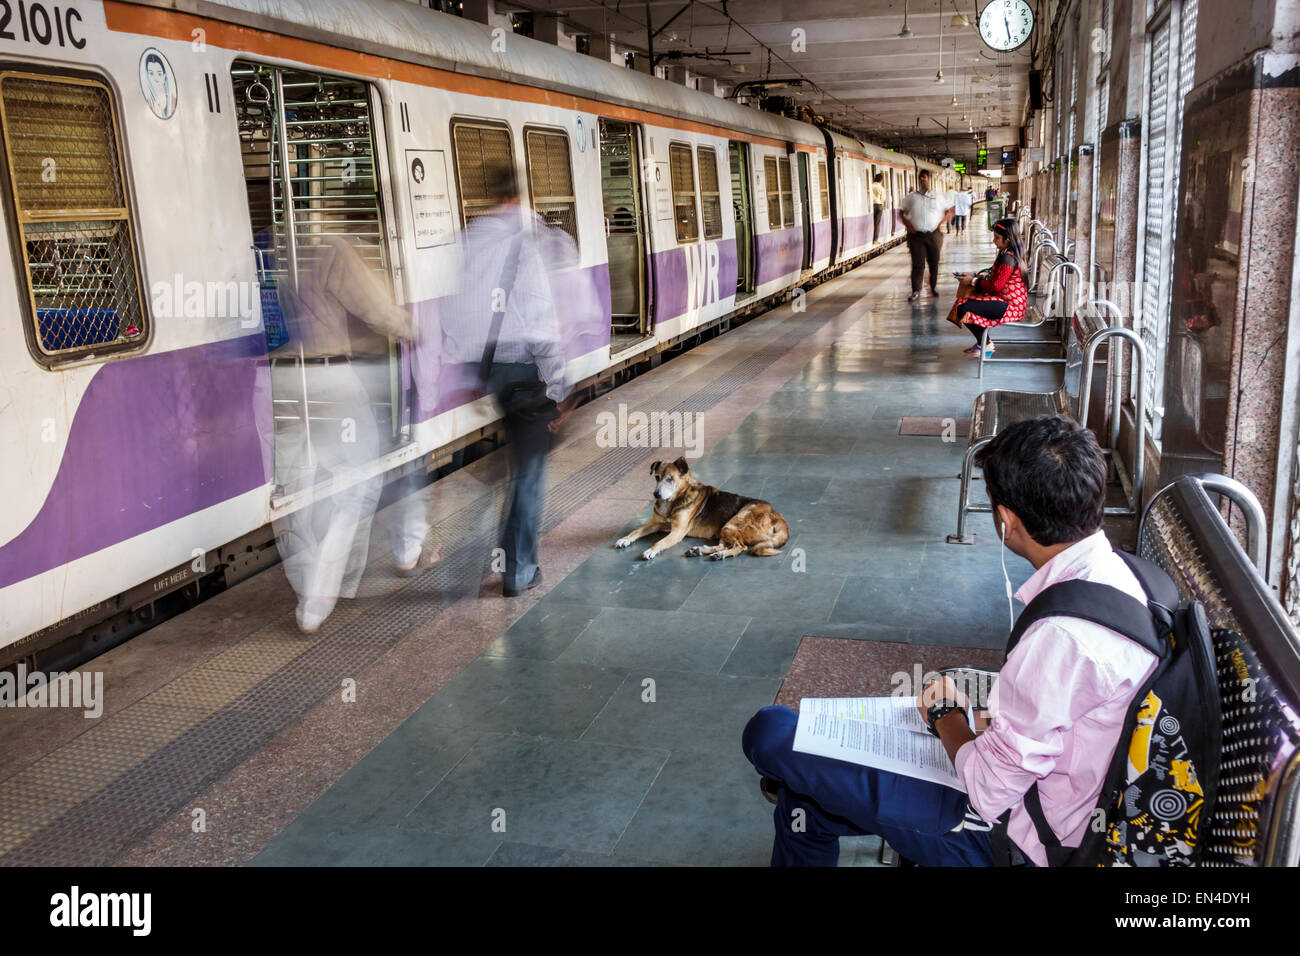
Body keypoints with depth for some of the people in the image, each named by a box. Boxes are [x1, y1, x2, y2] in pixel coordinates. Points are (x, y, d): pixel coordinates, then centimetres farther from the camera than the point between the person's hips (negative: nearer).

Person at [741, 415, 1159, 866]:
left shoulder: (1064, 634, -33)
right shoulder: (1112, 568, -1)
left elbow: (990, 791, -24)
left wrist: (946, 716, -5)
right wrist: (975, 710, 4)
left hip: (1010, 841, -9)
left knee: (770, 731, -2)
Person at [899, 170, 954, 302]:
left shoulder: (939, 197, 8)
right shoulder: (911, 197, 7)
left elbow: (949, 211, 13)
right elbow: (902, 213, 13)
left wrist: (942, 222, -3)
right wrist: (908, 224, -3)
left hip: (934, 235, 1)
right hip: (916, 235, -1)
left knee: (934, 263, 10)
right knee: (918, 264, -7)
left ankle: (934, 286, 29)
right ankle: (916, 291, -5)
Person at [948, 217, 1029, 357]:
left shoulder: (1008, 258, -22)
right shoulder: (1011, 253, 11)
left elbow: (996, 286, -21)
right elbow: (996, 276, 19)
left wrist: (973, 281, -11)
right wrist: (974, 275, 11)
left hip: (1011, 306, -11)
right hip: (1011, 300, 11)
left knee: (963, 309, -19)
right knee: (968, 294, 18)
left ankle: (986, 345, 0)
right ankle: (983, 341, 17)